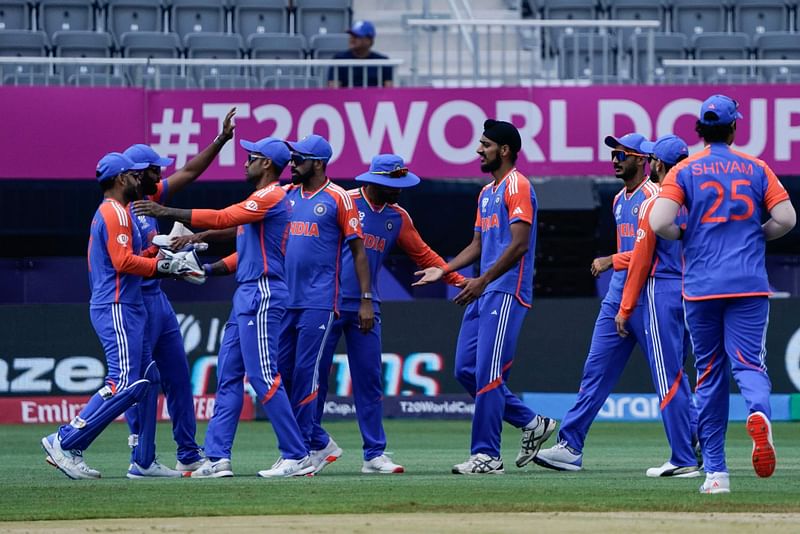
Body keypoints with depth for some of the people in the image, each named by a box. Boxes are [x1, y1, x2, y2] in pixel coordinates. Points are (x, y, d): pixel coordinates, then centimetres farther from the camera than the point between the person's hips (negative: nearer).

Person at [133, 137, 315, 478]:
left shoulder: (272, 196, -11)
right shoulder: (258, 200, 21)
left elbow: (221, 218, -19)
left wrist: (167, 212, -18)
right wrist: (211, 269, 11)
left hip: (262, 293, -11)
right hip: (246, 295, 11)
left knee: (263, 377, -12)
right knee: (228, 376, 7)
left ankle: (297, 456, -10)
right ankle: (217, 458, 6)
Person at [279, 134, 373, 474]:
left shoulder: (338, 198, -3)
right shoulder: (287, 196, 14)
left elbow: (358, 251, -4)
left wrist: (366, 301, -8)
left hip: (319, 301, -7)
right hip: (287, 299, 7)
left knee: (305, 371, -9)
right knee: (282, 372, 5)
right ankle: (320, 444, 15)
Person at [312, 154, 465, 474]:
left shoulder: (398, 217, 10)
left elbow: (422, 254, 14)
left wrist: (459, 280, 5)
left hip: (366, 309, 5)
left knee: (369, 381, 3)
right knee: (315, 374, -1)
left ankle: (375, 454, 5)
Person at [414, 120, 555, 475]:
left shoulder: (517, 186, -9)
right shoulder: (487, 192, 21)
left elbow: (519, 244, -19)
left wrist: (483, 281, -24)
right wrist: (443, 270, 14)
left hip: (507, 292, -10)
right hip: (483, 293, 10)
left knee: (488, 373, -11)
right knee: (466, 370, 7)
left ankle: (487, 456, -8)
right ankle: (531, 423, 16)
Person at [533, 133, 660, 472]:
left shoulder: (653, 196, -11)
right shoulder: (620, 200, 18)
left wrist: (611, 261, -22)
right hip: (617, 296, 9)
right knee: (595, 369, 2)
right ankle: (570, 447, -1)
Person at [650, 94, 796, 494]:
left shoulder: (684, 171, 3)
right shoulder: (756, 168, 6)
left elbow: (659, 222, -11)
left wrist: (685, 236, 10)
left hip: (701, 285, 0)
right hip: (749, 284, 0)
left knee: (709, 373, 9)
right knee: (748, 361, -1)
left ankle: (715, 470, 8)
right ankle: (758, 411, -37)